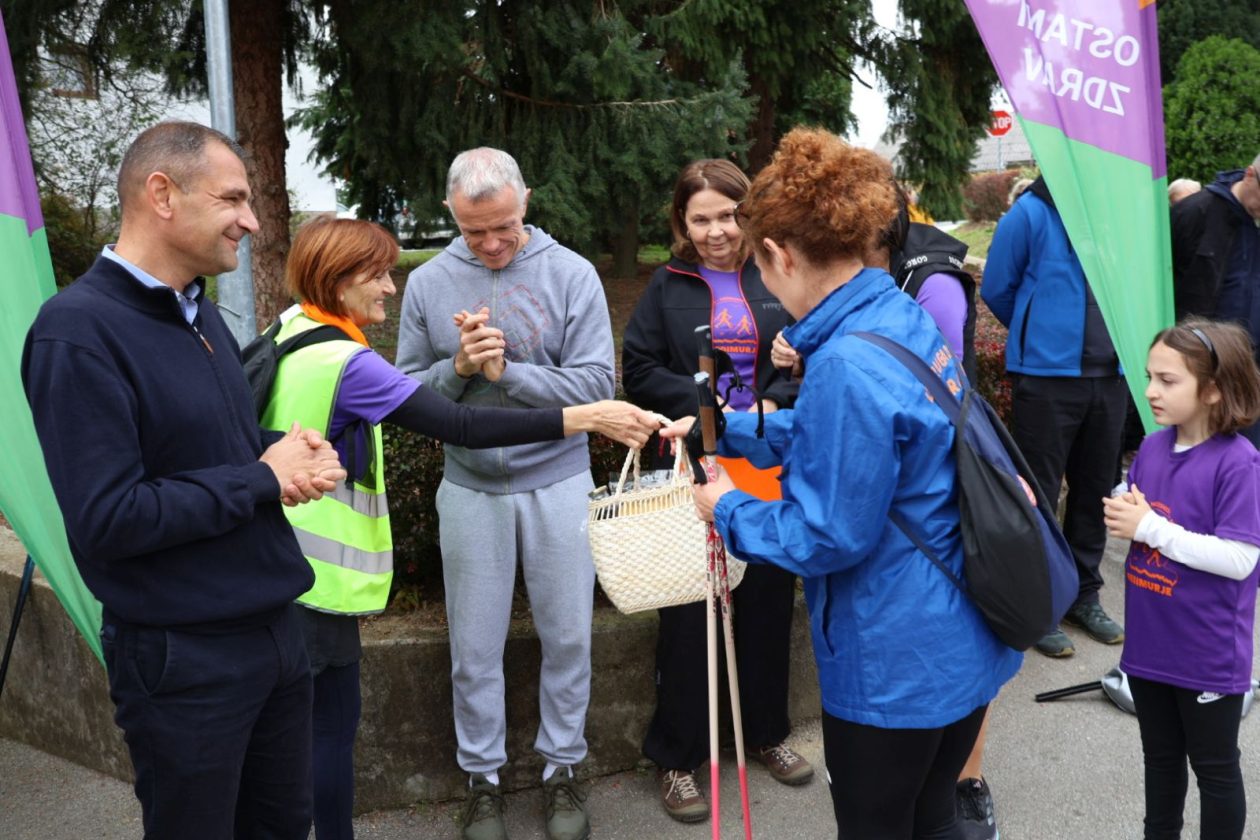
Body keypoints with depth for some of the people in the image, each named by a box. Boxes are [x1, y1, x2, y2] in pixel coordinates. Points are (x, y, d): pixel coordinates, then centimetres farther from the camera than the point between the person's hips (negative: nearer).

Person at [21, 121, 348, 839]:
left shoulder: (201, 312, 9)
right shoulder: (79, 333, -19)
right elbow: (106, 521, -24)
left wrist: (287, 450, -2)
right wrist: (262, 479, -17)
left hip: (275, 627, 8)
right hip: (183, 656, -8)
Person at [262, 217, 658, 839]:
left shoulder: (289, 335, 6)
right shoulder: (345, 362, -21)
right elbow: (461, 427, -28)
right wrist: (585, 417, -28)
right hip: (313, 579, -9)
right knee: (329, 726, 4)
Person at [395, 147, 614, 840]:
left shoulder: (571, 274, -8)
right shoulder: (427, 283, -1)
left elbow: (596, 385, -13)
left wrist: (506, 371, -20)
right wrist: (457, 367, -17)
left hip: (557, 482, -1)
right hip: (470, 488, 1)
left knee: (567, 637, 10)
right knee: (475, 646, 11)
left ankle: (561, 769, 30)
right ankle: (482, 777, 30)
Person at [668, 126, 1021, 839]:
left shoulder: (847, 365, -28)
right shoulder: (903, 316, 1)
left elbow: (827, 537, -21)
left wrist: (729, 509, -6)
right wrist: (720, 430, 22)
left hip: (894, 663, -8)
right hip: (961, 640, 8)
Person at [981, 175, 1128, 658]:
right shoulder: (1032, 212, -9)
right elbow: (997, 288, 0)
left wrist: (1110, 344, 14)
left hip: (1110, 377, 5)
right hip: (1047, 376, -5)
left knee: (1095, 490, 15)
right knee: (1038, 495, 3)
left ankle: (1083, 595, 30)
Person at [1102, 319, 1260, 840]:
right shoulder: (1152, 448, 0)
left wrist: (1151, 528, -22)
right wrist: (1122, 517, -13)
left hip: (1208, 654, -6)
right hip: (1150, 642, 6)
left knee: (1214, 767, 15)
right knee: (1160, 757, 24)